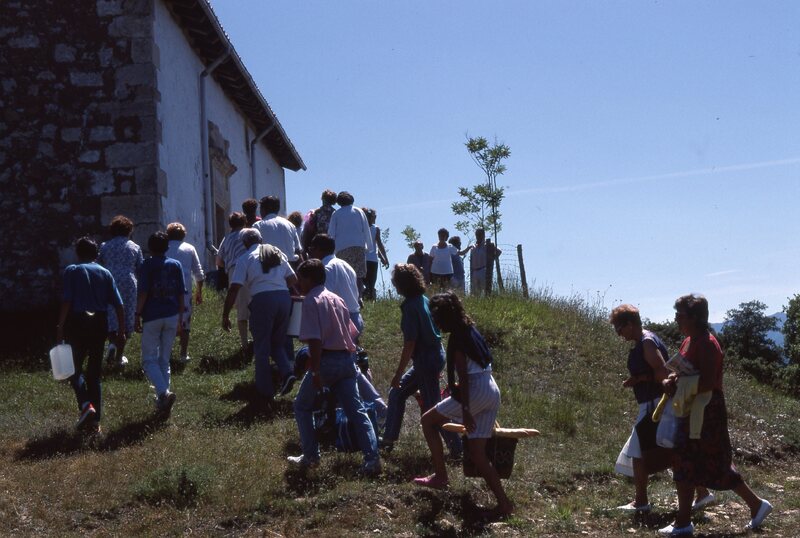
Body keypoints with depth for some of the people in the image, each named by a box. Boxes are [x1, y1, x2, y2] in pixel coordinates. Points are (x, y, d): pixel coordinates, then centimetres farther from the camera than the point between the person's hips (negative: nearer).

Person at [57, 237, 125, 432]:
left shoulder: (72, 271, -1)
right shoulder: (105, 273, 9)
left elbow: (66, 302, -11)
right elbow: (118, 305, 5)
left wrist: (60, 327, -7)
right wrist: (121, 330, 10)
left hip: (77, 323, -3)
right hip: (99, 324, 3)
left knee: (75, 369, 10)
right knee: (94, 373, 10)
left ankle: (85, 404, -15)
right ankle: (94, 421, 10)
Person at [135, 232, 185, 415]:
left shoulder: (147, 265, -4)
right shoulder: (176, 265, 6)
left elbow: (143, 293, -11)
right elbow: (182, 294, 6)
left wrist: (137, 315, -5)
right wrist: (180, 319, 12)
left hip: (152, 317, -4)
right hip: (172, 317, 4)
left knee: (149, 360, 1)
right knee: (164, 360, 14)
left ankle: (164, 392, -21)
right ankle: (162, 400, 14)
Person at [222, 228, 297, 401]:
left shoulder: (245, 259, 5)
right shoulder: (277, 253, 18)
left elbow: (234, 289, -2)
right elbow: (293, 280, 18)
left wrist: (225, 315, 2)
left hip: (262, 299, -4)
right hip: (284, 297, 4)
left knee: (261, 348, 7)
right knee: (278, 343, 21)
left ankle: (266, 393, 10)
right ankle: (286, 372, -4)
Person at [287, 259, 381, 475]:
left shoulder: (311, 301, -8)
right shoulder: (336, 299, 16)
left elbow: (315, 339, -17)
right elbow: (351, 332, 17)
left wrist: (315, 371, -17)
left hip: (326, 359, -7)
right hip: (346, 359, 7)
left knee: (302, 406, 13)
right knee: (357, 410, 3)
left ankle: (311, 456, 13)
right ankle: (372, 459, -6)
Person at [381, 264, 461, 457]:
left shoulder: (410, 307, -19)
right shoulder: (424, 300, 8)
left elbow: (410, 344, -21)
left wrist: (398, 374, -15)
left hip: (426, 360, -10)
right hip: (436, 355, 10)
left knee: (431, 408, 0)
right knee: (397, 392, 18)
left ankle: (457, 447, 5)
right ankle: (389, 438, 24)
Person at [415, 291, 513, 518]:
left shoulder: (457, 338, -10)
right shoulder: (470, 330, 15)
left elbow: (464, 376, -16)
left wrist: (465, 411, -18)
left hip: (476, 391, -9)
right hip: (492, 392, 9)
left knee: (428, 420, 8)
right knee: (477, 453, 10)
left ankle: (440, 476, 7)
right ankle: (503, 503, 4)